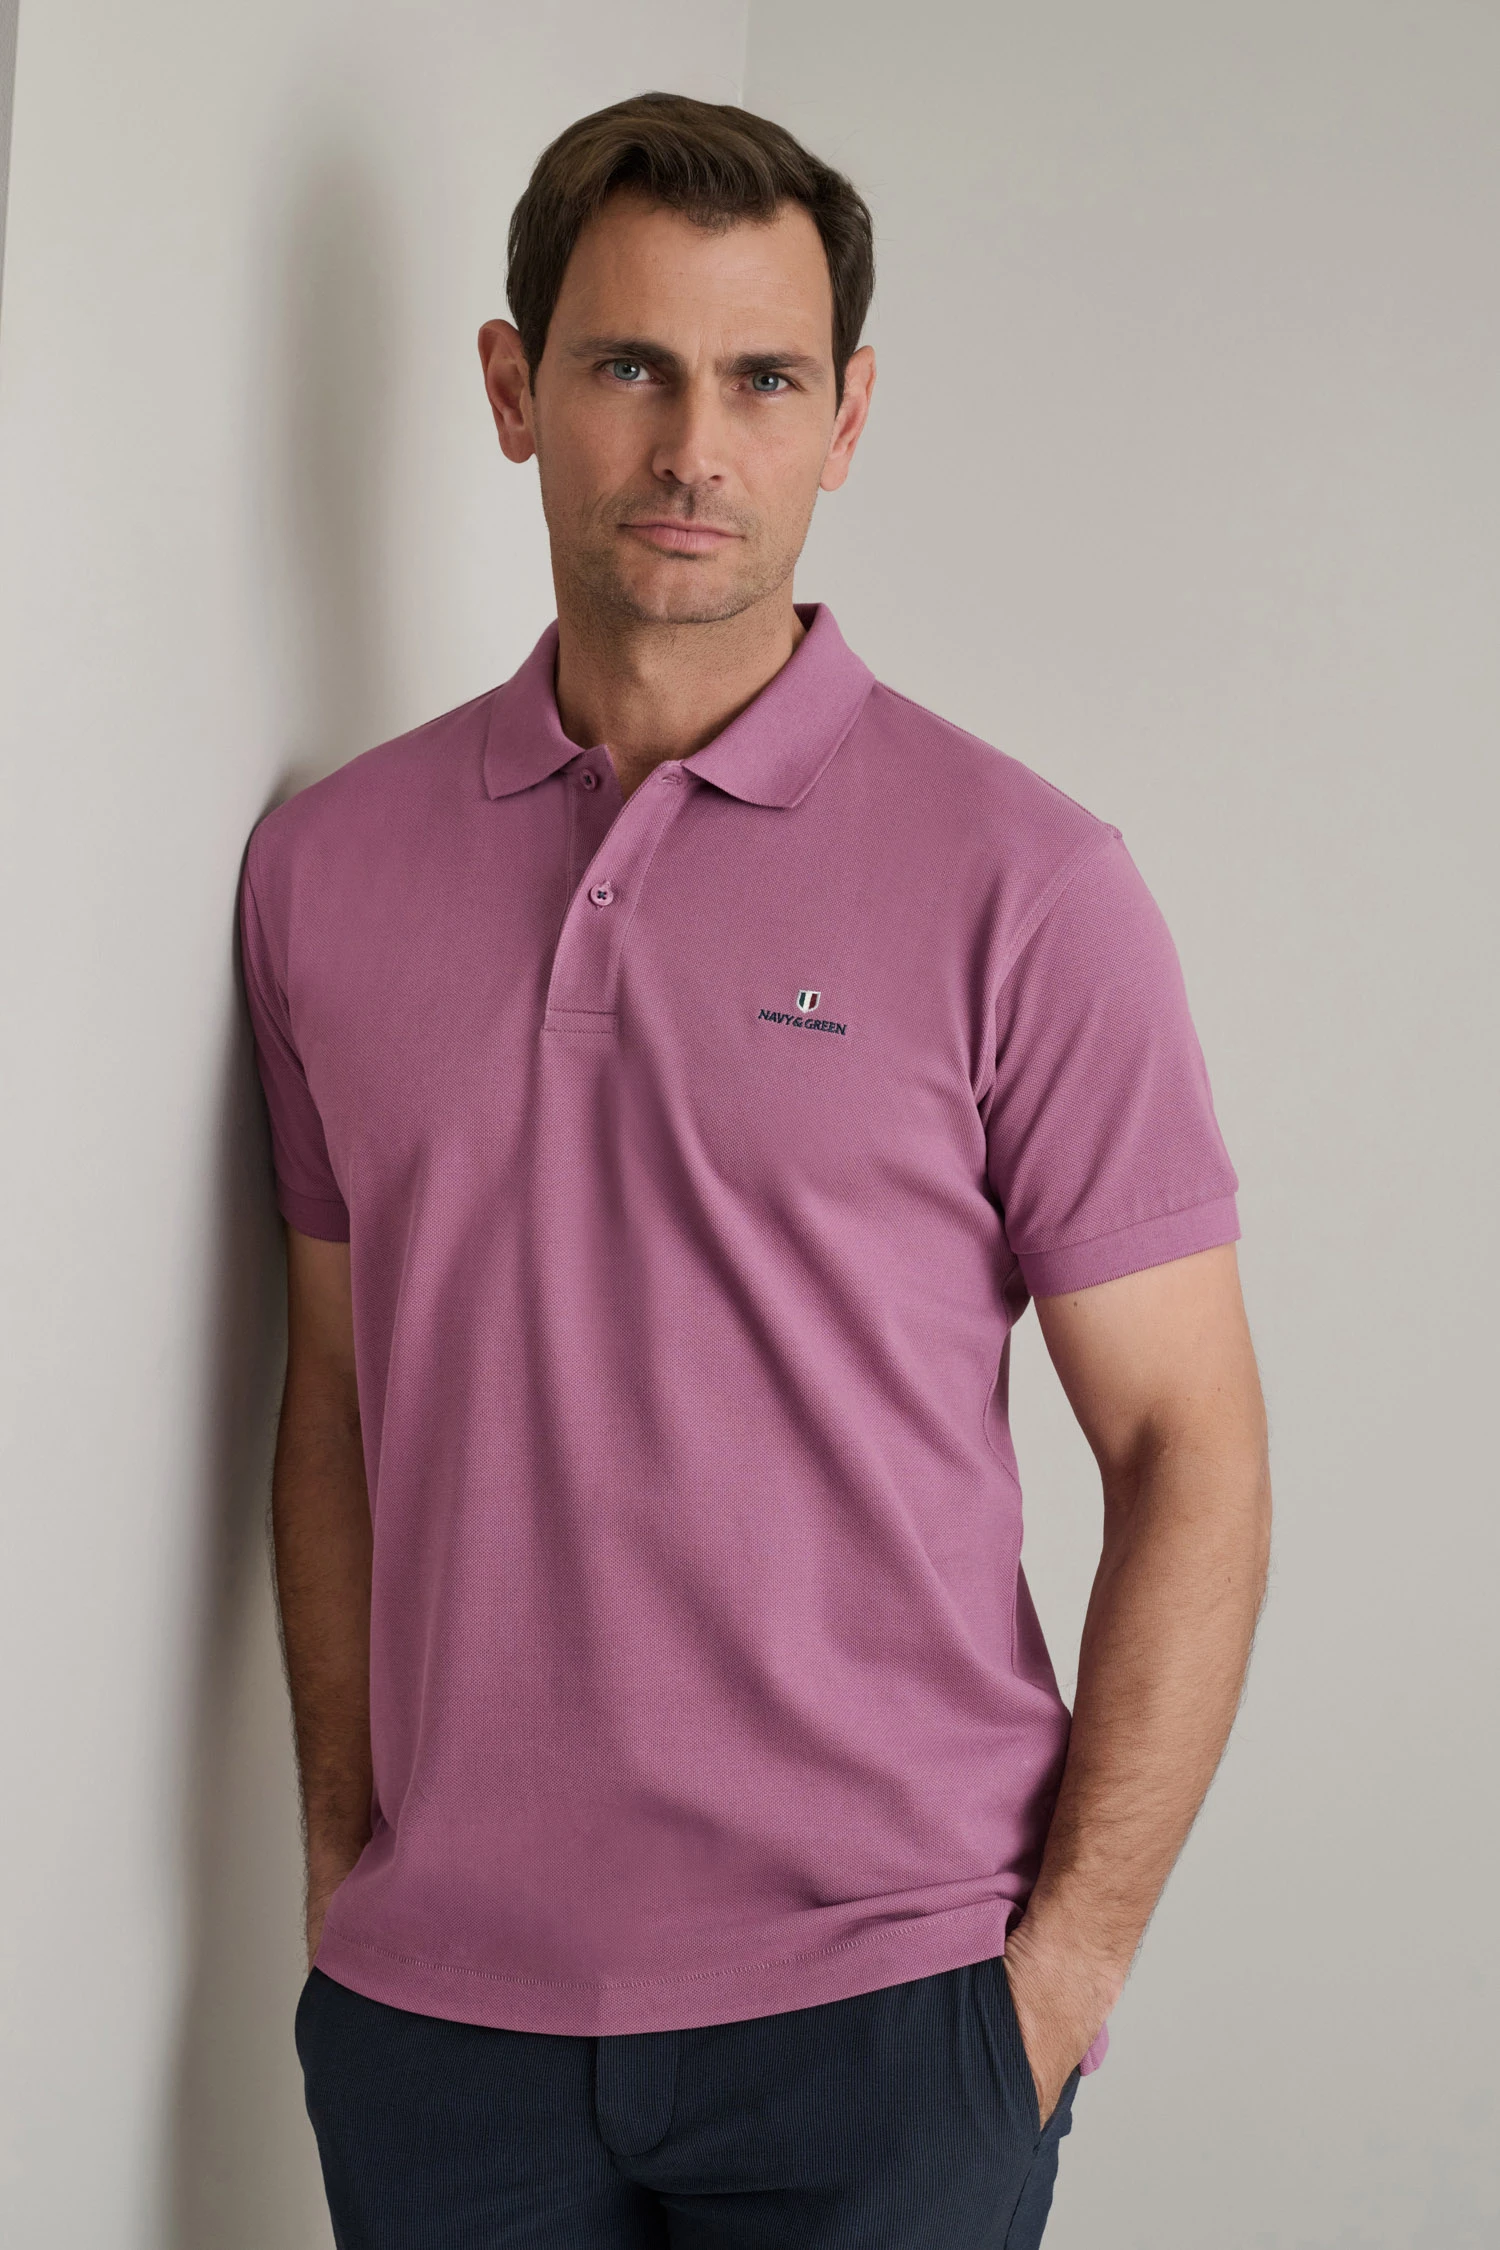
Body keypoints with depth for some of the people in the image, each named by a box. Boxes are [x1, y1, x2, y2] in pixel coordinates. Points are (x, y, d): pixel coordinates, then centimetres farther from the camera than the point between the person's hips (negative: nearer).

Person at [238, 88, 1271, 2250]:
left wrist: (1066, 1961, -9)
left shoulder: (1016, 879, -7)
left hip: (872, 2013, -3)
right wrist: (343, 1864, 6)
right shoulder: (326, 866, 5)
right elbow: (338, 1402, 10)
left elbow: (1188, 1445, -5)